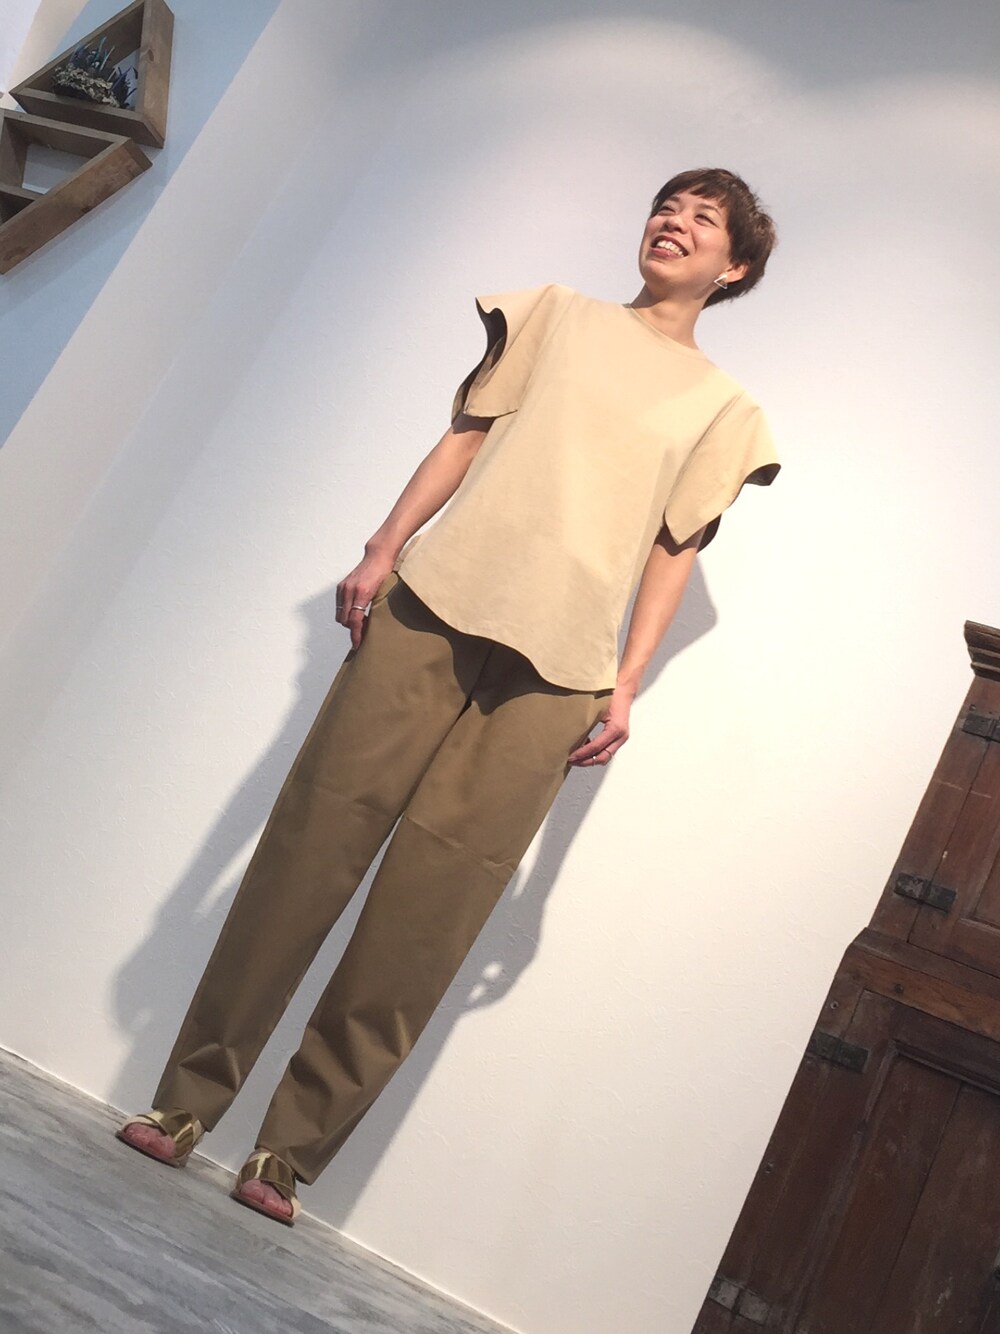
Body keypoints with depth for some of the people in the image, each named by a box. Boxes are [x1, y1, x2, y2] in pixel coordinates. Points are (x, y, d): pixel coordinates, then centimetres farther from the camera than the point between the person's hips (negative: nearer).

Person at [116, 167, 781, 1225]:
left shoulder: (726, 410, 16)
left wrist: (624, 688, 2)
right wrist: (384, 548, 1)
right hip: (434, 605, 1)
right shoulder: (557, 312, 19)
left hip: (556, 669, 0)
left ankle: (291, 1149, 6)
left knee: (427, 909, -5)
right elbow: (464, 436, 12)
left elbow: (672, 556, 11)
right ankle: (188, 1097, 10)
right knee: (313, 843, -3)